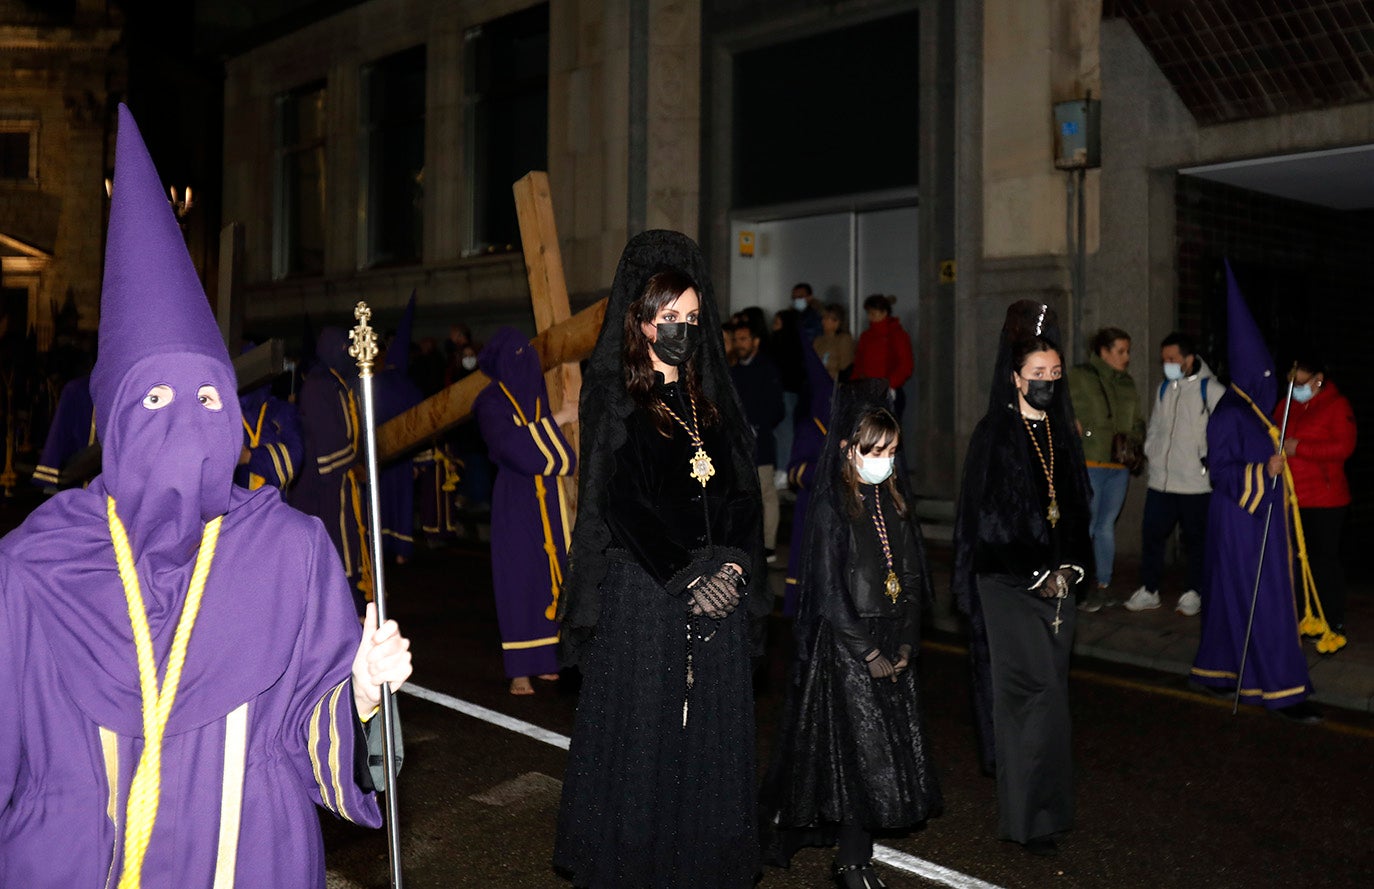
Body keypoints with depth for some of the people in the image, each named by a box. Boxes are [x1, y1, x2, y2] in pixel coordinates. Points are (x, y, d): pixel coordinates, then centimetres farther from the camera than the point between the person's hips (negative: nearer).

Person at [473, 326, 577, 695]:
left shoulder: (537, 394, 12)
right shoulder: (492, 403, -6)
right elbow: (512, 444, -23)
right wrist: (555, 420, -18)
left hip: (548, 499, 6)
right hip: (515, 501, -6)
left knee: (549, 575, 6)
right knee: (519, 579, -5)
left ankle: (545, 660, 14)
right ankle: (520, 671, 0)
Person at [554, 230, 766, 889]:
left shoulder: (713, 400, 13)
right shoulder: (614, 400, -2)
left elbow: (743, 491, 9)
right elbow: (621, 501, -11)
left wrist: (732, 564, -7)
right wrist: (687, 575, -14)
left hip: (718, 587, 5)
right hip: (642, 594, -4)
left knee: (711, 730, 8)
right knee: (642, 730, 2)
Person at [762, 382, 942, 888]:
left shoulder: (895, 499, 7)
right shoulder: (831, 507, -11)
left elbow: (912, 578, 10)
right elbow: (829, 590, -13)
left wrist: (905, 644, 2)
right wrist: (868, 653, -13)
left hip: (892, 642, 6)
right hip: (845, 644, -6)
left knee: (895, 746, 8)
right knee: (862, 747, -4)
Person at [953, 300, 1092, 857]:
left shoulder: (1061, 433, 10)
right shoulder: (994, 435, -8)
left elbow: (1075, 507, 16)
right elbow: (986, 516, -11)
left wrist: (1071, 569, 4)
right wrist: (1035, 576, -13)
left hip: (1057, 581, 6)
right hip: (1008, 586, -6)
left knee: (1046, 690, 10)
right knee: (1034, 692, -7)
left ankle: (1041, 801, 23)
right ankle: (1030, 817, 2)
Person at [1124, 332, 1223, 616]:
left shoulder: (1210, 389, -7)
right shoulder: (1164, 388, 13)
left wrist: (1210, 458, -10)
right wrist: (1150, 455, 11)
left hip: (1196, 483, -5)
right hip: (1160, 480, 5)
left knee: (1196, 539, 6)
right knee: (1152, 534, 6)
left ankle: (1194, 593, 19)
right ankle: (1149, 590, 16)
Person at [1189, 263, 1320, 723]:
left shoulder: (1255, 411, 12)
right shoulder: (1229, 416, -18)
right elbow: (1220, 472, -22)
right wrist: (1263, 471, -30)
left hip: (1258, 521, 10)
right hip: (1240, 525, -10)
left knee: (1234, 597, 14)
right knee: (1264, 602, -7)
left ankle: (1218, 670, 24)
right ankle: (1282, 690, -3)